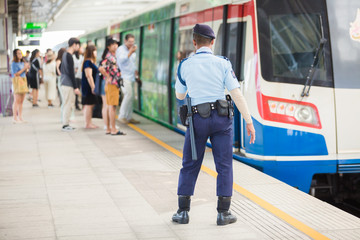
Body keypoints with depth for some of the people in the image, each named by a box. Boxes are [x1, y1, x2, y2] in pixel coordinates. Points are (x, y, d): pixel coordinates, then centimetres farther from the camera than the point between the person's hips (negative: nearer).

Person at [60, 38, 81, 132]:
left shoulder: (65, 54, 15)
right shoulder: (69, 56, -15)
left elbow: (60, 68, 24)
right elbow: (71, 73, -18)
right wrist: (75, 87, -16)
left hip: (64, 82, 10)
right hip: (68, 84, -10)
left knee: (67, 104, 14)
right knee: (68, 104, -6)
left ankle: (66, 123, 17)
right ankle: (65, 125, -3)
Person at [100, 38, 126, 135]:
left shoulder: (112, 56, 15)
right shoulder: (109, 57, -15)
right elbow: (101, 68, -28)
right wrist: (108, 78, -18)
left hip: (114, 85, 10)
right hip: (112, 84, -10)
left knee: (108, 107, 11)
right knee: (112, 107, -7)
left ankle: (108, 129, 15)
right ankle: (113, 130, -4)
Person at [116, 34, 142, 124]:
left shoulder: (132, 50, 20)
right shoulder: (120, 49, -4)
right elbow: (121, 60, -20)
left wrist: (137, 76, 25)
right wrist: (130, 52, -22)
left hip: (131, 77, 8)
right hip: (123, 77, -8)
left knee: (130, 97, 6)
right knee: (128, 94, -18)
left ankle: (129, 117, 10)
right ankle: (122, 116, -11)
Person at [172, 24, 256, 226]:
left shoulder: (185, 66, 0)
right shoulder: (222, 64, -3)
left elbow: (180, 96, 14)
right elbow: (237, 94, -7)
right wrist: (249, 122, -3)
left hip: (197, 119, 1)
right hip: (221, 118, -1)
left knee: (190, 166, 11)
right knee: (224, 165, 6)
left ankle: (183, 212, 11)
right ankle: (224, 213, 6)